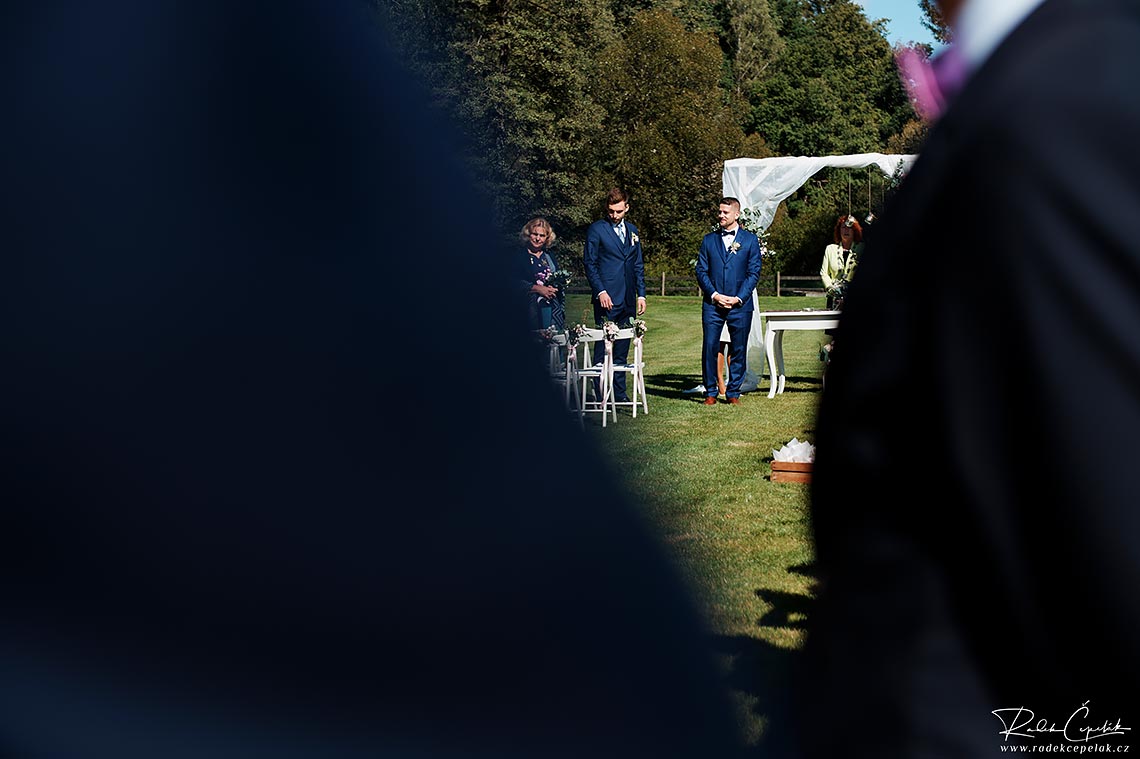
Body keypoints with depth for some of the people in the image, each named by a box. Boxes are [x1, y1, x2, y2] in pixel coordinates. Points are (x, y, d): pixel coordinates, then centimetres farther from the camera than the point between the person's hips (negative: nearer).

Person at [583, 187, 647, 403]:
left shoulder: (632, 231, 16)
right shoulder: (596, 229, -1)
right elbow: (589, 263, -4)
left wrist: (641, 294, 10)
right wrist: (600, 292, -14)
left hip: (628, 300, 5)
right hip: (607, 298, -5)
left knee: (622, 348, 8)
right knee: (603, 347, -4)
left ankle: (619, 392, 14)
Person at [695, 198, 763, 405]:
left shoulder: (750, 240, 6)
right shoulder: (709, 240, 11)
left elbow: (754, 272, 1)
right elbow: (701, 271, 7)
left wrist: (738, 298, -9)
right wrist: (714, 294, -7)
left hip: (740, 304, -1)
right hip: (712, 304, 1)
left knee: (739, 349, 3)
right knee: (710, 348, -3)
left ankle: (733, 392, 12)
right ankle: (711, 392, 7)